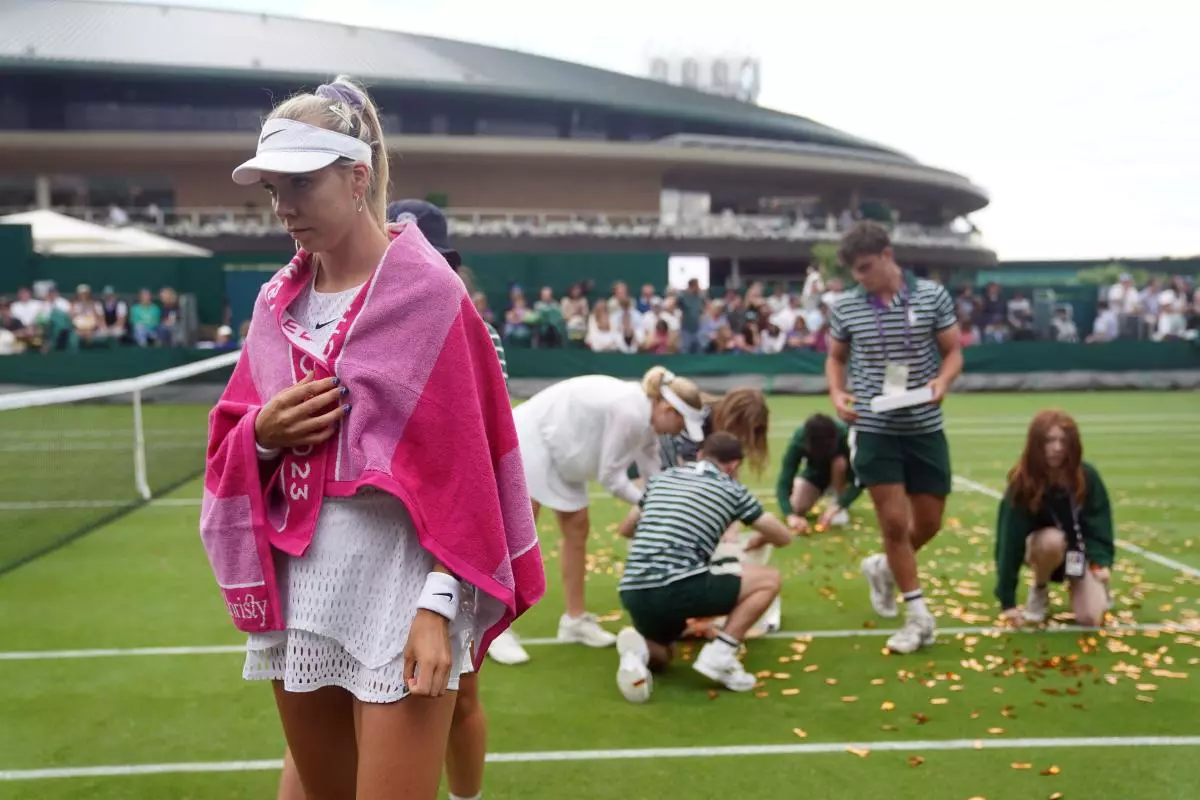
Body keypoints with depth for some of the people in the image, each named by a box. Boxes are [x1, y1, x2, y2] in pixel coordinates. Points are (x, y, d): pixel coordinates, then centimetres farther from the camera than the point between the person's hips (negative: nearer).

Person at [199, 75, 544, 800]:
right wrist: (262, 433, -8)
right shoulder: (279, 299, 10)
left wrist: (438, 605, -17)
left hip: (398, 587, -6)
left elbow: (460, 465, -12)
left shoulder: (427, 291, -9)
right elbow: (233, 449, 15)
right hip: (296, 586, 6)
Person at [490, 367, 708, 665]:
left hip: (559, 450, 10)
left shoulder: (644, 415, 1)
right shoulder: (630, 414, -28)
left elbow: (653, 476, 8)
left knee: (576, 529, 9)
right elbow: (610, 475, -21)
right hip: (528, 439, -10)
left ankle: (575, 619, 20)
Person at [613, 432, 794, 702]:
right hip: (678, 587, -5)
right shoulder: (732, 489, 12)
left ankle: (640, 648, -2)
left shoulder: (661, 477, 23)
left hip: (633, 593, 5)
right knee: (769, 579, 14)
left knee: (661, 656, 34)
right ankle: (719, 655, 1)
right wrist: (757, 541, 44)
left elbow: (625, 529, 36)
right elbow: (783, 537, 22)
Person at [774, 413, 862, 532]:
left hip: (841, 471, -1)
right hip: (816, 470, 1)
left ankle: (842, 507, -11)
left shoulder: (844, 435, -37)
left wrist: (836, 507, -48)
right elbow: (784, 483, -36)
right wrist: (791, 516, -52)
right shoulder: (798, 440, -33)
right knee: (797, 508, -21)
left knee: (840, 462, -35)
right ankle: (816, 494, 11)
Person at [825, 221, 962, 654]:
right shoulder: (845, 307, -2)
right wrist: (837, 393, -8)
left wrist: (942, 380, -19)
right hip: (873, 428, -1)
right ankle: (919, 616, 13)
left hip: (925, 427, 1)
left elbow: (953, 351, 2)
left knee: (929, 522, 8)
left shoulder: (933, 295, -4)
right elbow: (836, 357, 12)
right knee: (894, 521, -2)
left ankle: (883, 567, 39)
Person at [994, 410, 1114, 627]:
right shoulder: (1022, 483, -25)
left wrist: (1101, 562, -28)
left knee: (1090, 618, -17)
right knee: (1052, 540, -37)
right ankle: (1039, 591, -6)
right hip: (1045, 548, -1)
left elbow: (1099, 523, -9)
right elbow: (1011, 540, -26)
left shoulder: (1087, 476, -19)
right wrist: (1007, 602, -28)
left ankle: (1075, 586, 19)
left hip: (1082, 550, 1)